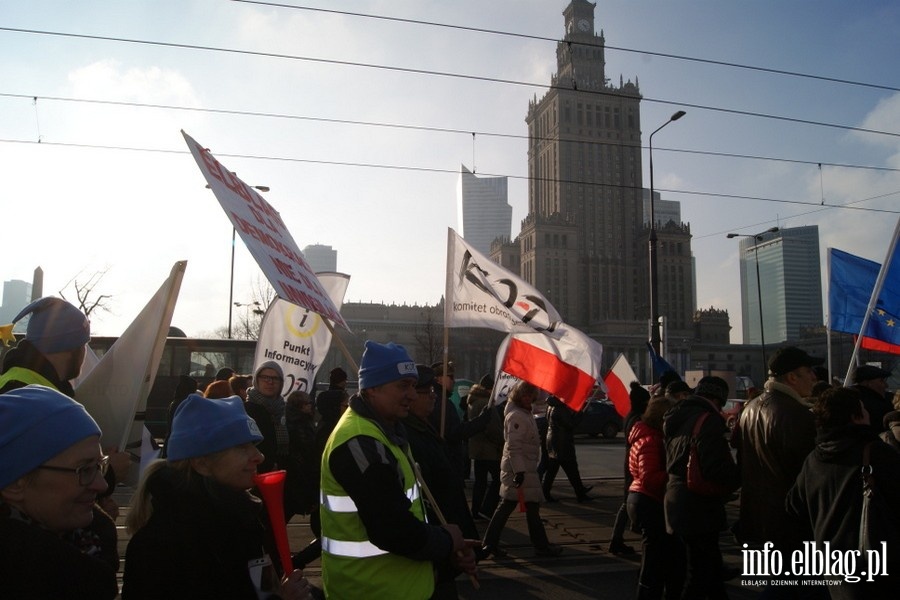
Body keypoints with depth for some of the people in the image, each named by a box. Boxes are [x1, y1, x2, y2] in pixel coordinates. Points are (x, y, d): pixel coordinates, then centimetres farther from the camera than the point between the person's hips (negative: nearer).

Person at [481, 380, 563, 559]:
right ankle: (541, 546, 15)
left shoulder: (524, 414, 16)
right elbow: (514, 446, -23)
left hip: (523, 468, 10)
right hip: (519, 468, -10)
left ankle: (490, 544, 13)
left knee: (506, 506, 10)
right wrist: (519, 471, -27)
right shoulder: (516, 416, -17)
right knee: (532, 507, 2)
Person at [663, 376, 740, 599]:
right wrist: (743, 474, -8)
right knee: (701, 575, 1)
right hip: (698, 508, -9)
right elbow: (717, 470, -26)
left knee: (710, 567, 20)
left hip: (681, 504, 9)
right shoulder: (707, 420, -17)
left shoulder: (680, 418, 11)